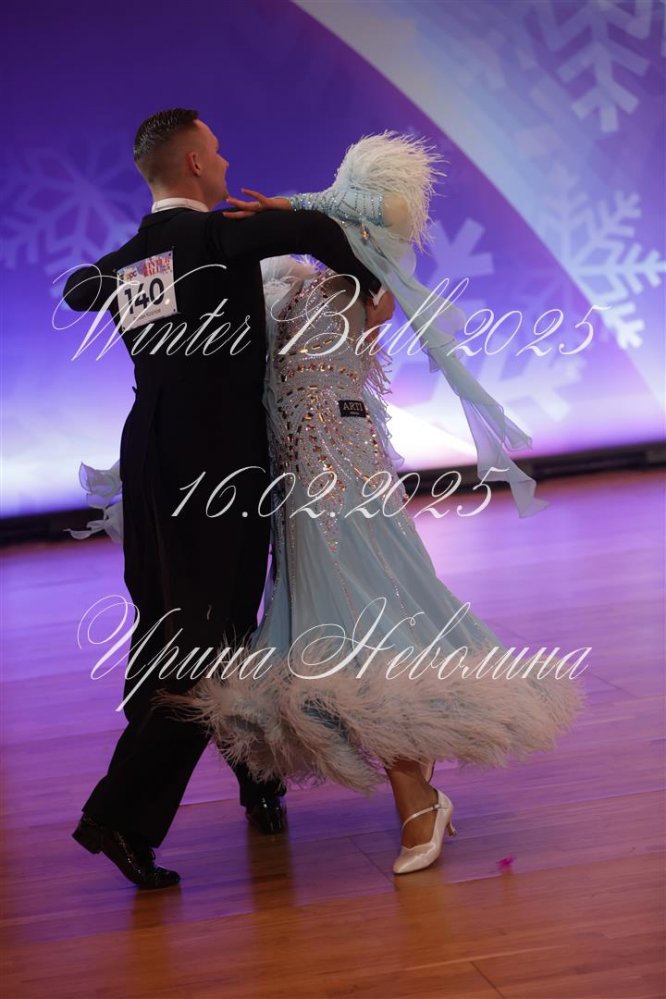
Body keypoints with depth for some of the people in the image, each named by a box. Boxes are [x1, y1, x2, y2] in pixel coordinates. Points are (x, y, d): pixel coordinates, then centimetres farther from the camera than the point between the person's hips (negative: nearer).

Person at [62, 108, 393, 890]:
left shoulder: (123, 260, 11)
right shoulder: (218, 236, -9)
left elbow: (76, 289, 34)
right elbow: (313, 229, -25)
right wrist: (371, 289, -10)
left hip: (151, 461, 8)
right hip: (221, 460, -8)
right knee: (210, 641, -4)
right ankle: (123, 813, -10)